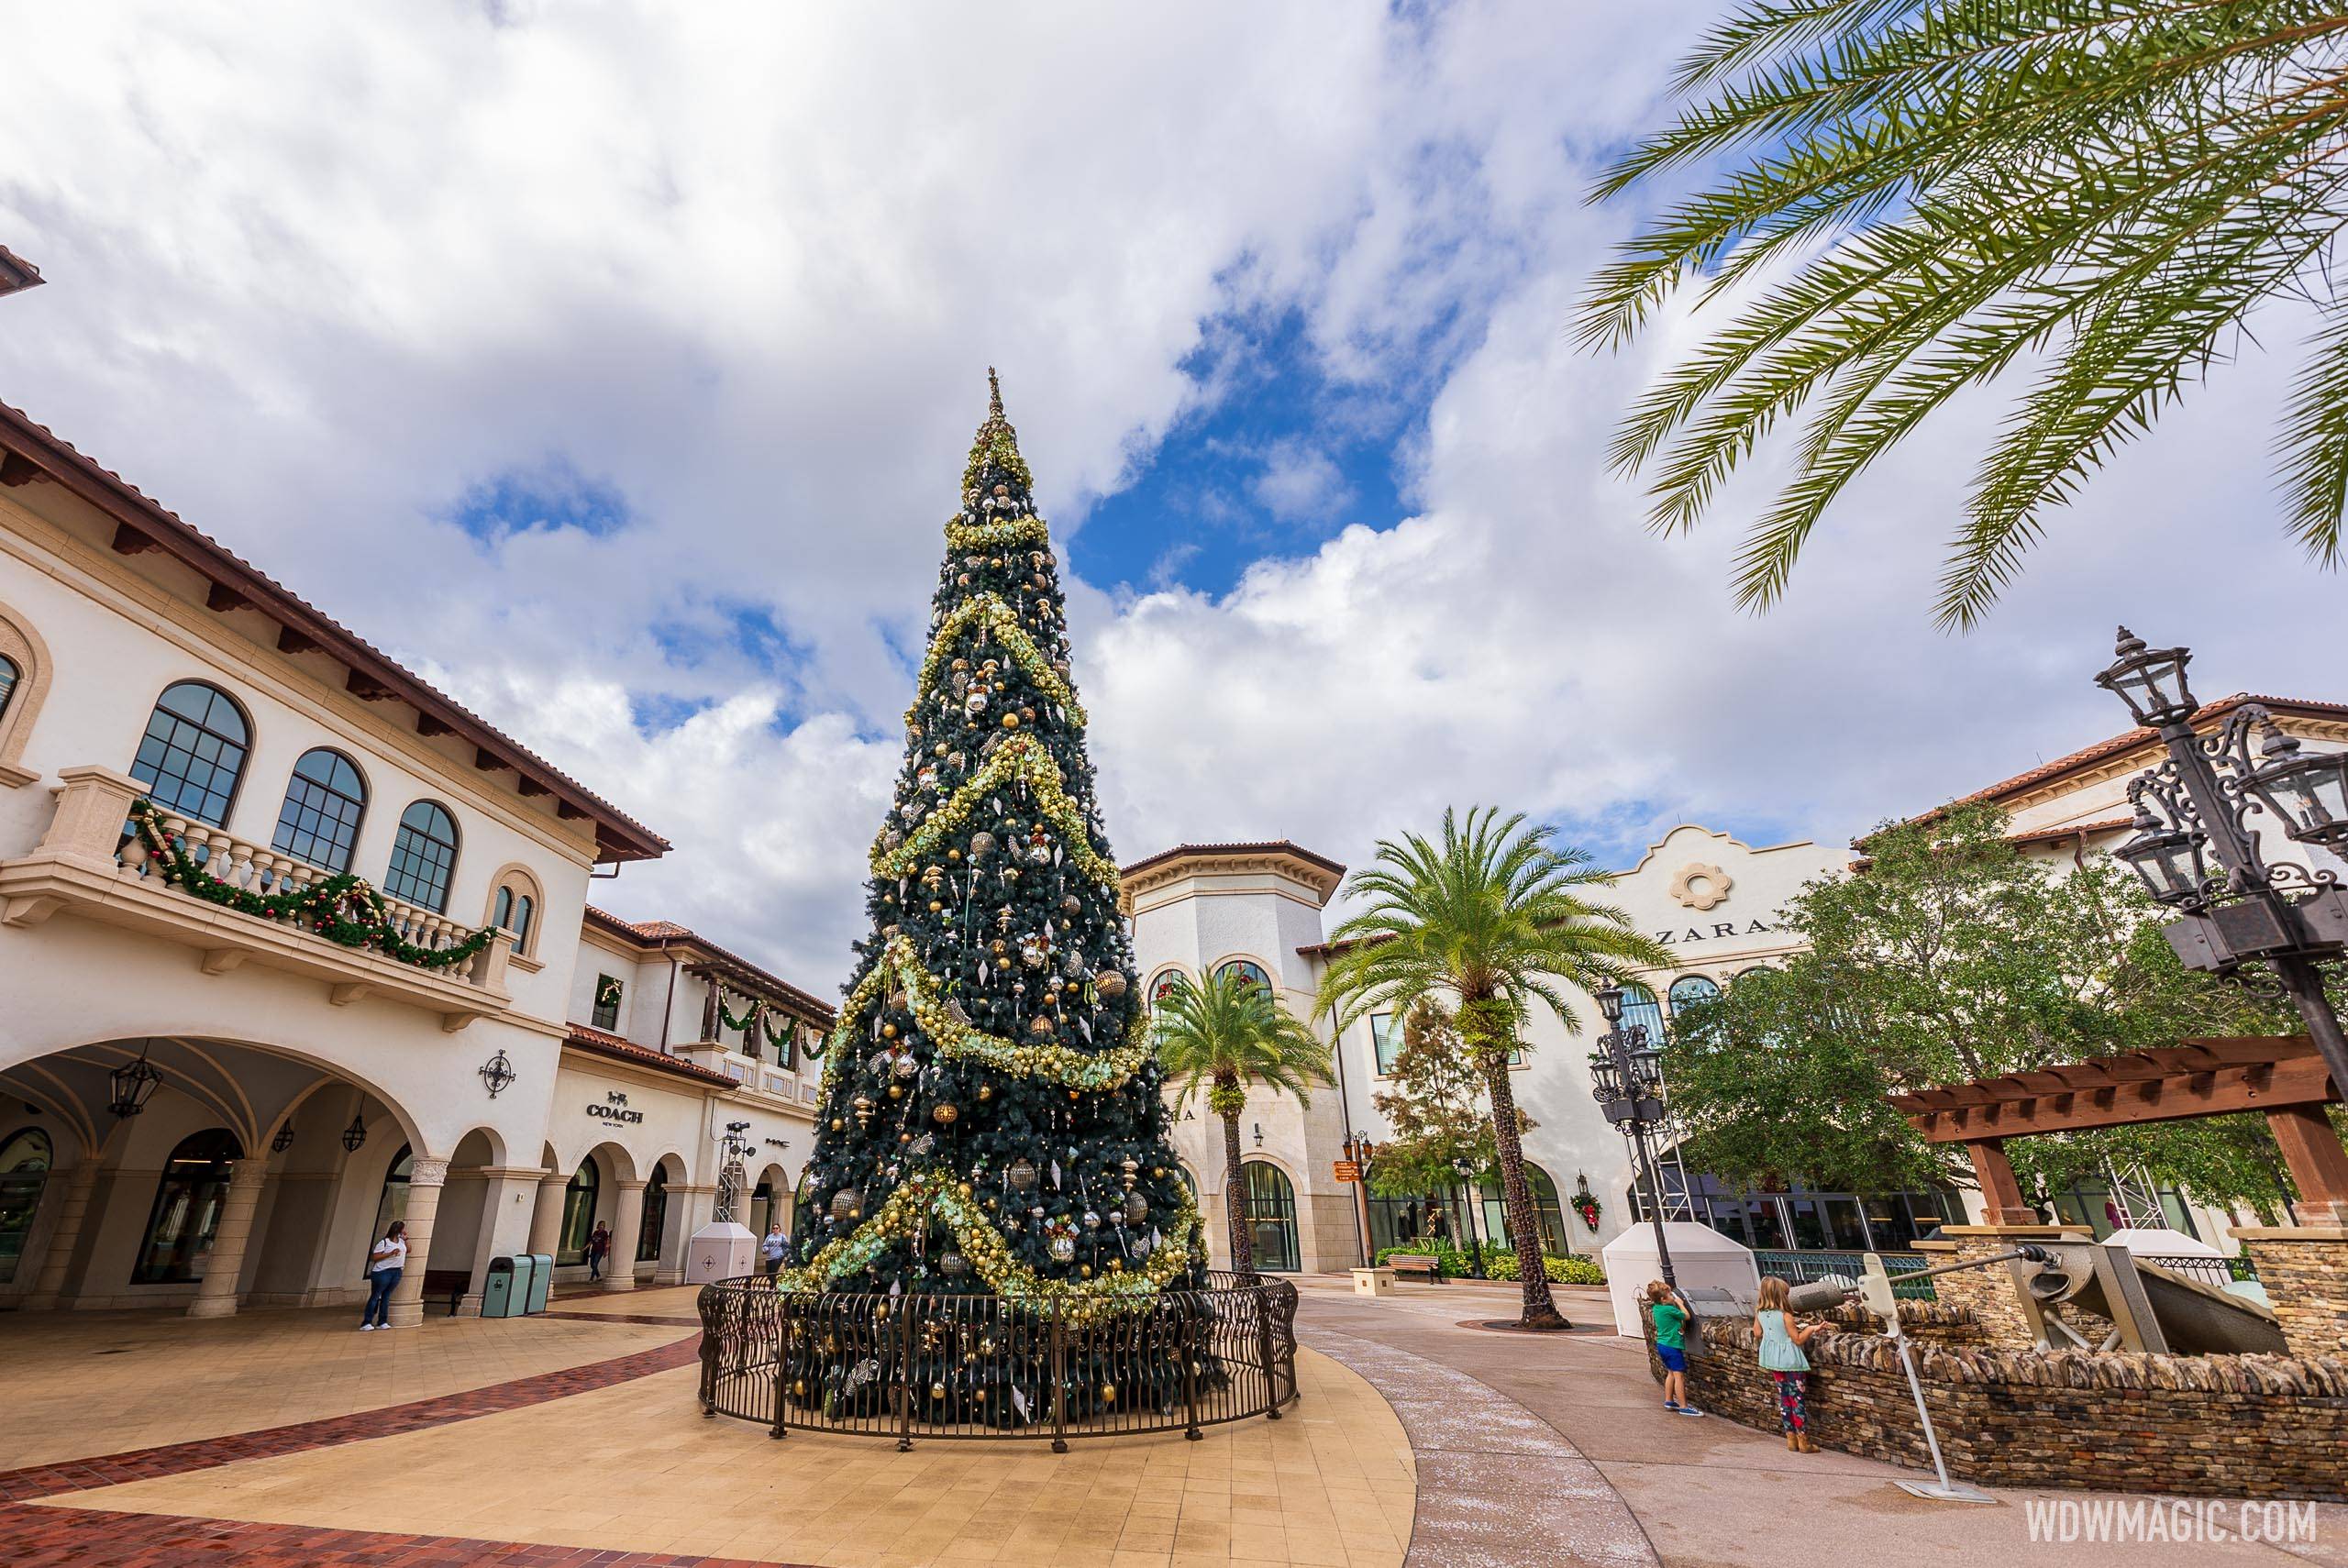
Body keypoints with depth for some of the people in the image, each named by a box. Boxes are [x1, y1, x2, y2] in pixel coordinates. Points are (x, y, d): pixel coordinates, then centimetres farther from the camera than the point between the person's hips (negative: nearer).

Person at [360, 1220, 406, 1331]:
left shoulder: (401, 1241, 10)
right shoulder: (384, 1242, -11)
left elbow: (408, 1250, 22)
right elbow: (374, 1257, -14)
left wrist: (406, 1239, 8)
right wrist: (390, 1253, -22)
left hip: (397, 1272, 6)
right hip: (382, 1272, -6)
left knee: (386, 1296, 10)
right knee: (375, 1296, -1)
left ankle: (382, 1322, 13)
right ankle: (366, 1323, 4)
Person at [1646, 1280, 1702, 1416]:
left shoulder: (1656, 1308, 3)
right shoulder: (1669, 1309, -21)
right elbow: (1686, 1316, -7)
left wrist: (1676, 1303, 5)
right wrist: (1680, 1303, 5)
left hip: (1662, 1345, 9)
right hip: (1672, 1346, -9)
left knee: (1671, 1373, 19)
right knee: (1679, 1375, -4)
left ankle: (1668, 1401, 26)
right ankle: (1683, 1407, -3)